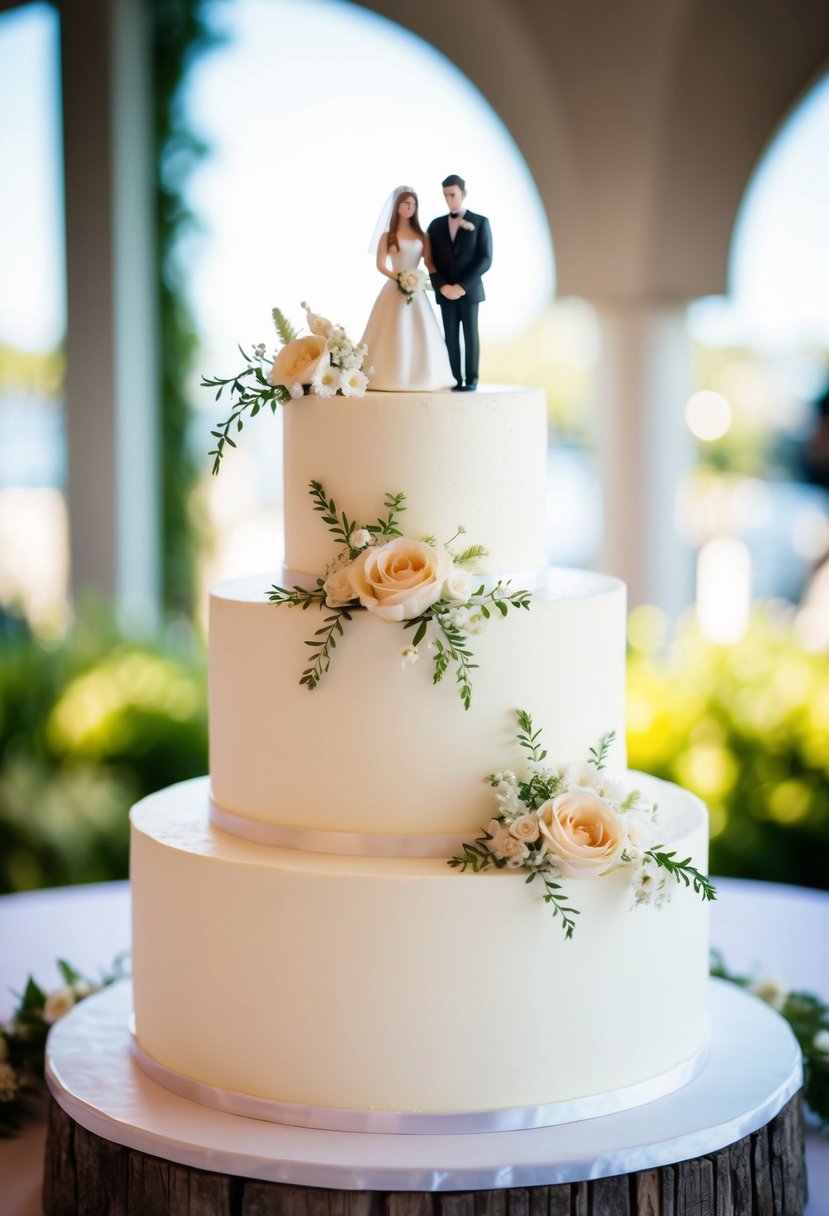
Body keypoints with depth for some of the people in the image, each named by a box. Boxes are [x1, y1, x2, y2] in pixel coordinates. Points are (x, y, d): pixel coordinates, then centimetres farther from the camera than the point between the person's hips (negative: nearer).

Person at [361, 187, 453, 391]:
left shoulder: (422, 235, 11)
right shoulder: (388, 235, 3)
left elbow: (429, 264, 8)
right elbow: (381, 265, -3)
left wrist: (432, 278, -12)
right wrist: (398, 278, -17)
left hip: (417, 291, 3)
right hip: (394, 289, -3)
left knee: (420, 335, -1)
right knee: (394, 335, -7)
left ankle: (419, 377, 4)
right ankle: (391, 379, -6)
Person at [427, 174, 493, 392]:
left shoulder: (480, 222, 0)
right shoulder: (436, 225, 10)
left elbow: (485, 259, -7)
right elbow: (431, 260, 7)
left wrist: (462, 286, -15)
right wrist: (442, 286, -10)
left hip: (469, 291, -3)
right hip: (445, 292, 3)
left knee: (470, 335, 0)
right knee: (451, 337, 1)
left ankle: (471, 379, 5)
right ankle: (456, 379, 3)